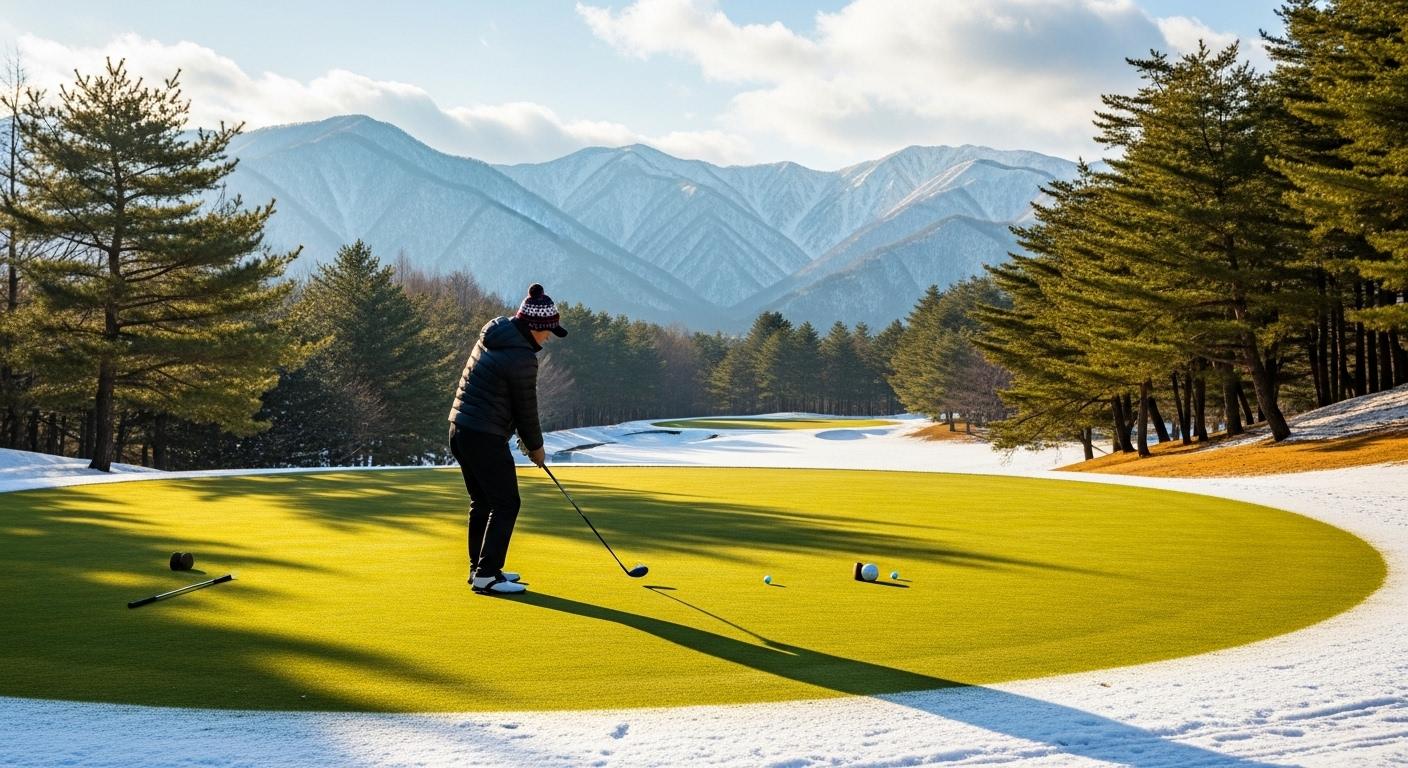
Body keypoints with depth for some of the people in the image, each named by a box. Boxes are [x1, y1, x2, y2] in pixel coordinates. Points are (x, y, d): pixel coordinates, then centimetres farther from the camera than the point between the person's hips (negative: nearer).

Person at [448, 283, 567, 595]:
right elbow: (526, 408, -9)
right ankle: (486, 575, 1)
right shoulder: (521, 358, -19)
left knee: (482, 502, 18)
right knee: (505, 504, 0)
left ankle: (479, 568, 26)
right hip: (485, 437, -10)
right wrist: (536, 446, 7)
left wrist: (524, 436, 14)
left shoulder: (494, 334, 9)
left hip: (460, 429, 10)